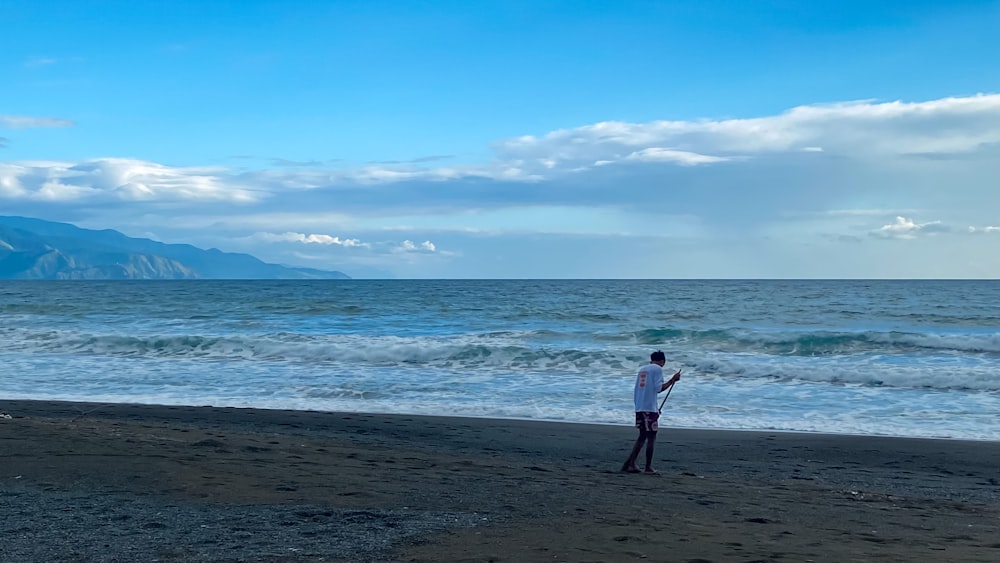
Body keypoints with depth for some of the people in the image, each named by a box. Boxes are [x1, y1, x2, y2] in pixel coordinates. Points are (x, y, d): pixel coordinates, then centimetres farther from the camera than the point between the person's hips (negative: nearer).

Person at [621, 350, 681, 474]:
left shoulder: (642, 369, 18)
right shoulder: (658, 369, -3)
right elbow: (659, 388, -13)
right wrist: (673, 380, -6)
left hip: (639, 408, 7)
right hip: (650, 408, -7)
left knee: (642, 436, 14)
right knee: (651, 436, 0)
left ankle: (630, 464, 6)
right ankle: (648, 467, 0)